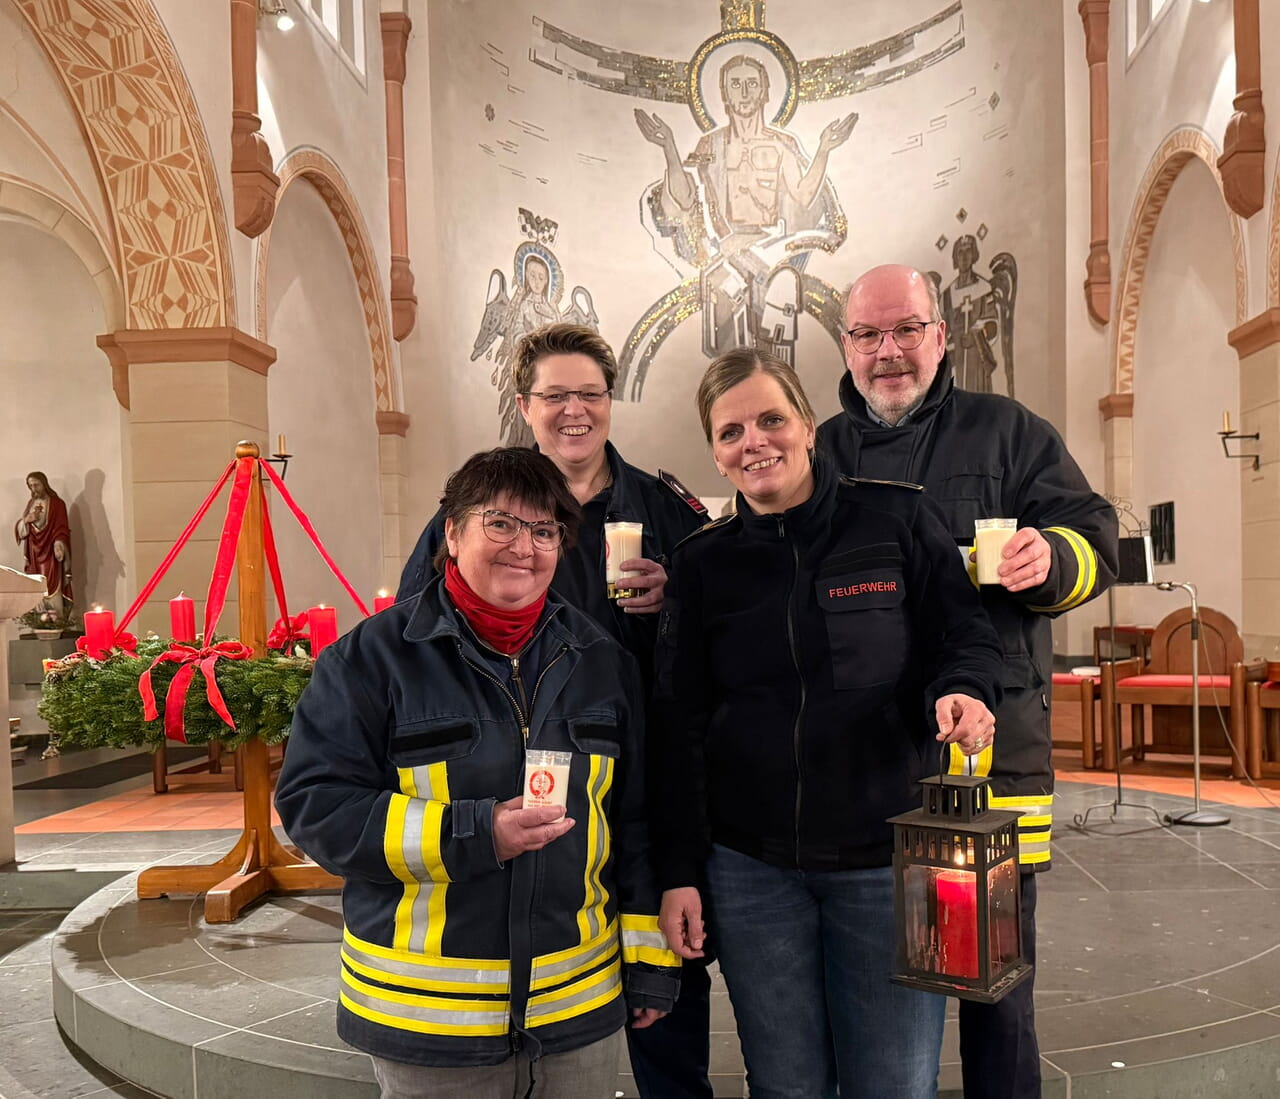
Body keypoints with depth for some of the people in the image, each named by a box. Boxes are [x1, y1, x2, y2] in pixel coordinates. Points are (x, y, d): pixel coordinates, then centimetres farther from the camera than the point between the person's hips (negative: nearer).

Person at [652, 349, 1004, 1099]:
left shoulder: (898, 519, -1)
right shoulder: (703, 563, 4)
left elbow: (966, 635, 4)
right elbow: (679, 725, 5)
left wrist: (963, 692, -20)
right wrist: (679, 872, 1)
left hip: (886, 859, -1)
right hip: (751, 868, 2)